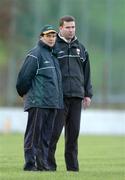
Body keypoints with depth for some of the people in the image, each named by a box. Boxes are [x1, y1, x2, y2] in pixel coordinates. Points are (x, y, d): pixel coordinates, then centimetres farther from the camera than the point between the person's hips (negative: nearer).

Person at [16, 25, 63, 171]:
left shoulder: (53, 55, 19)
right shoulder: (35, 54, -7)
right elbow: (24, 76, -9)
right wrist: (24, 93, 1)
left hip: (52, 102, 8)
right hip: (38, 102, -8)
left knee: (46, 135, 9)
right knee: (34, 133, -6)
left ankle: (42, 163, 12)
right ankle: (30, 163, -5)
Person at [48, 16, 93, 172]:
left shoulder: (80, 48, 17)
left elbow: (86, 73, 20)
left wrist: (88, 94, 13)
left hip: (76, 96, 5)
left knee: (74, 132, 6)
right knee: (54, 131, -8)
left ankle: (72, 165, 9)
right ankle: (48, 162, -4)